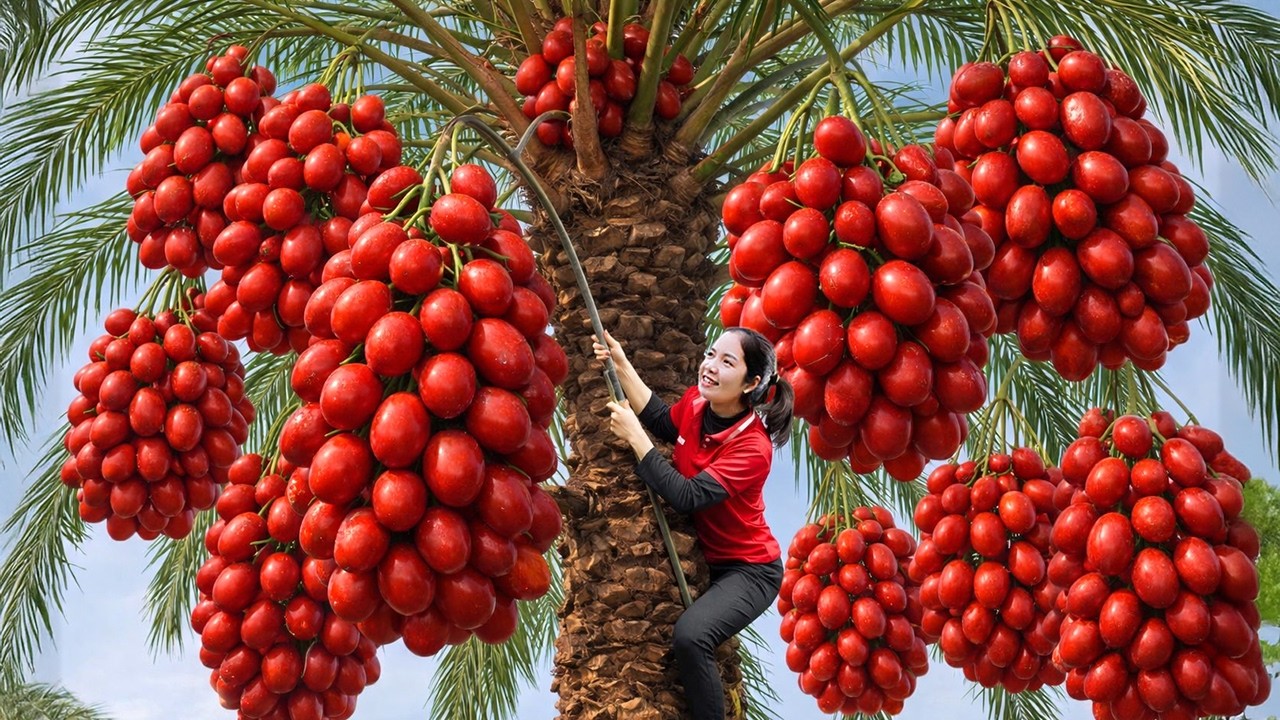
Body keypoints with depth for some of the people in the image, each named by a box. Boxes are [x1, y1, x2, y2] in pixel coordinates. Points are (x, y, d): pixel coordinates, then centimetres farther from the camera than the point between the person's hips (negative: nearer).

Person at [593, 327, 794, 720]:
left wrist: (634, 436, -28)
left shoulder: (752, 448, -27)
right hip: (702, 558, 8)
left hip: (748, 569, -8)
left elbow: (686, 496, -32)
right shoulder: (695, 403, -6)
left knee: (690, 635, -30)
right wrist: (621, 364, -17)